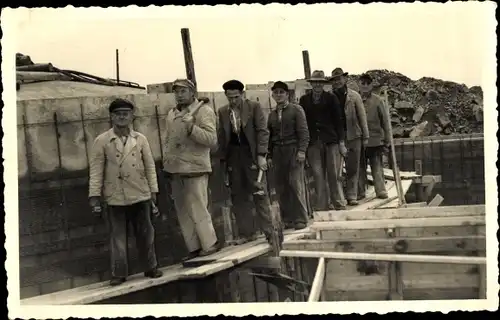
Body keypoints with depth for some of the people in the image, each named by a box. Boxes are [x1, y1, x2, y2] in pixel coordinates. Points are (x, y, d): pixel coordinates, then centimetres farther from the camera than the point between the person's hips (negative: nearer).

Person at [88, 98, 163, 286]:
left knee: (145, 234, 10)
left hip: (140, 195, 2)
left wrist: (153, 190, 4)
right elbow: (96, 170, -3)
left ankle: (151, 267, 23)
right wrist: (95, 195, -7)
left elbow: (149, 166, 7)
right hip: (115, 197, -2)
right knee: (118, 236, 5)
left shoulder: (140, 139, 4)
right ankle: (119, 273, 15)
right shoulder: (102, 141, -2)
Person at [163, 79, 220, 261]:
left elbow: (212, 140, -15)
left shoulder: (204, 111, -5)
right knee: (183, 212, 9)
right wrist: (167, 162, 17)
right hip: (175, 170, 7)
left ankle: (209, 244, 8)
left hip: (195, 169, -7)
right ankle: (194, 248, 17)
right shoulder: (171, 114, 15)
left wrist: (191, 127, -26)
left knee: (198, 209, -6)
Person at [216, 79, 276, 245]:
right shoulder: (223, 111, 9)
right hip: (233, 157, 4)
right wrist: (222, 158, 6)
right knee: (238, 196, 5)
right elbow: (222, 136, 10)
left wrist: (261, 155, -12)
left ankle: (269, 231, 4)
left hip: (251, 155, -4)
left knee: (260, 194, -3)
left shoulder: (254, 106, -2)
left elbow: (263, 131, -5)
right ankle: (246, 233, 13)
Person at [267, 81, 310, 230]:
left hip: (293, 150, -4)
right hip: (277, 152, 4)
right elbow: (270, 135, 16)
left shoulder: (296, 109, 2)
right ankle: (287, 219, 8)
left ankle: (300, 219, -1)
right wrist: (270, 155, 10)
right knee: (281, 187, 1)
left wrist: (301, 150, -13)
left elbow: (303, 131, -4)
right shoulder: (272, 114, 15)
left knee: (296, 184, -7)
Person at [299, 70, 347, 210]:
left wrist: (341, 142, -1)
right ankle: (322, 207, 6)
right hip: (313, 142, 1)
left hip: (331, 141, -1)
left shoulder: (331, 98, 5)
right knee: (318, 176, 1)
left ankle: (340, 205, 9)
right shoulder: (304, 100, 9)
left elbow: (338, 120, 4)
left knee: (334, 175, 0)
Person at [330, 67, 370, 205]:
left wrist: (365, 137, 1)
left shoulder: (354, 96, 2)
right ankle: (358, 192, 18)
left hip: (353, 135, -1)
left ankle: (352, 196, 0)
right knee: (349, 167, 6)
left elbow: (362, 117, 4)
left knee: (353, 167, -2)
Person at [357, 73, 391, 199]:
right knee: (360, 168, 7)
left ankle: (381, 190, 4)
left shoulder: (378, 100, 1)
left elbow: (385, 121, 3)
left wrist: (387, 140, 1)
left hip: (375, 140, -1)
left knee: (377, 167, 0)